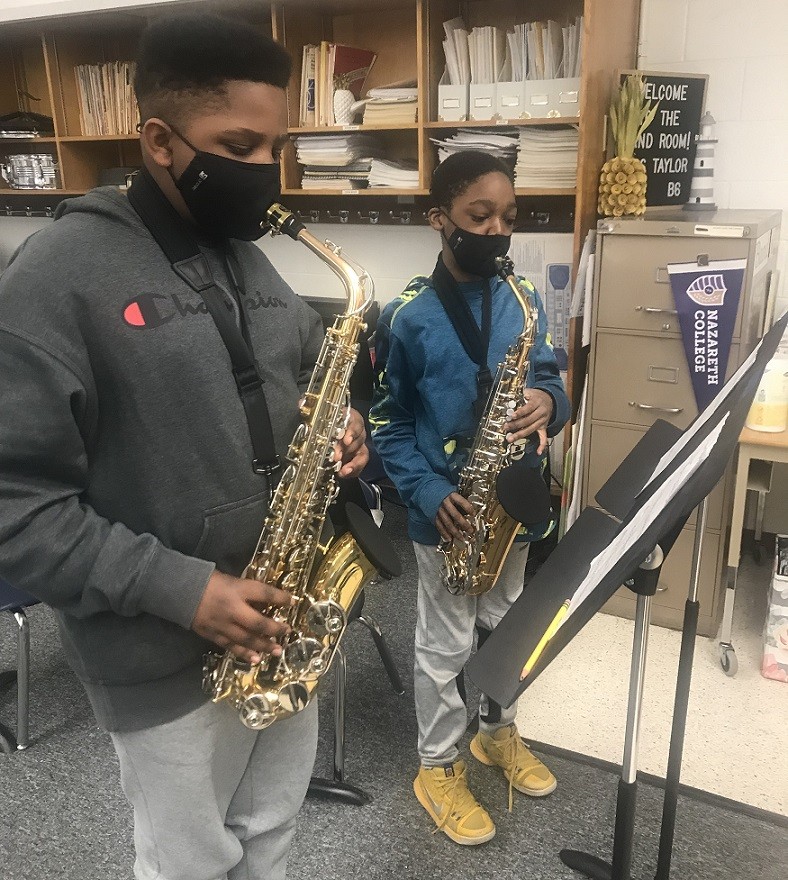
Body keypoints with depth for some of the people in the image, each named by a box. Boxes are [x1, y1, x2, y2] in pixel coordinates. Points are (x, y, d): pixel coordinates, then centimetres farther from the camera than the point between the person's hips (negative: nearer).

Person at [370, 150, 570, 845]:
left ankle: (499, 730, 47)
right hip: (447, 514, -4)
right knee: (447, 646, 10)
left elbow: (551, 380, 7)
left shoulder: (524, 301, 0)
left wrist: (549, 404, -17)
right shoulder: (407, 317, -12)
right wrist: (428, 492, -19)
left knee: (504, 629, 22)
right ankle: (439, 767, 32)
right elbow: (389, 421, -8)